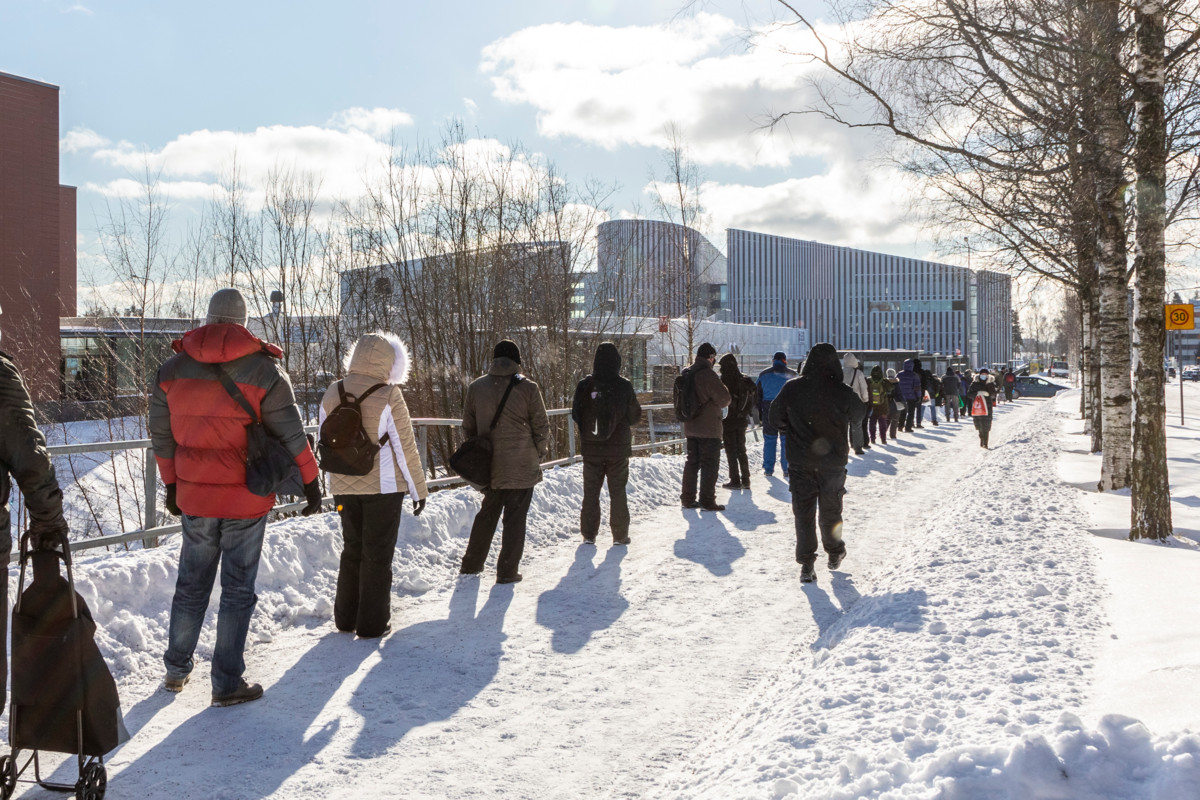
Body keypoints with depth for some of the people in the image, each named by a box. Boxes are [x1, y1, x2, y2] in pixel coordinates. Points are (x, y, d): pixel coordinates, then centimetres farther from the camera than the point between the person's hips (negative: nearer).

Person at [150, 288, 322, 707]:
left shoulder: (172, 369, 1)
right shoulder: (263, 370, -11)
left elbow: (162, 436, 8)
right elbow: (291, 434, -8)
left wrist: (172, 485, 20)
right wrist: (310, 483, 2)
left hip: (194, 497, 4)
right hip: (246, 499, -3)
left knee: (191, 583, 18)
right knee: (237, 589, 6)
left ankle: (176, 669, 29)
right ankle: (227, 684, 11)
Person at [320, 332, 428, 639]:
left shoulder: (331, 395, 1)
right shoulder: (388, 396, -14)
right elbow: (405, 447, -12)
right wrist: (419, 488, -3)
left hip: (344, 488, 5)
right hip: (382, 487, -5)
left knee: (352, 550, 19)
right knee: (377, 555, 6)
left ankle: (346, 617, 26)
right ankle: (372, 623, 11)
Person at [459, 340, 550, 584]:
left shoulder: (476, 387, 2)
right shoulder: (528, 388, -9)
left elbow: (468, 427, 9)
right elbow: (542, 428, -4)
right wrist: (537, 454, 11)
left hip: (489, 465, 4)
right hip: (522, 467, -4)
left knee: (487, 513, 19)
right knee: (515, 518, 6)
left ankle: (471, 564, 26)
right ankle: (507, 571, 8)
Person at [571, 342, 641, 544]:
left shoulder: (584, 386, -7)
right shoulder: (624, 386, -12)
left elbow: (575, 415, 1)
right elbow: (634, 417, -3)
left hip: (590, 448, 1)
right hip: (618, 448, -1)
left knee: (590, 492, 12)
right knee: (618, 492, 9)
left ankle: (589, 533, 15)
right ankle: (620, 535, 11)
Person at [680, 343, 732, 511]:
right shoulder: (708, 374, -18)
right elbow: (723, 398, -18)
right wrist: (722, 404, 2)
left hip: (690, 427, 8)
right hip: (709, 428, -8)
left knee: (692, 462, 15)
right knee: (710, 464, 0)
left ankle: (687, 498, 19)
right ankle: (707, 501, 2)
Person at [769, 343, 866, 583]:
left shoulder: (791, 389, -10)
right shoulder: (843, 392, -12)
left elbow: (776, 418, 1)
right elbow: (858, 417, 6)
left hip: (800, 462, 0)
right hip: (833, 462, 0)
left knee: (803, 512, 6)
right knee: (831, 509, 17)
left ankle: (806, 563, 3)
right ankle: (835, 553, 33)